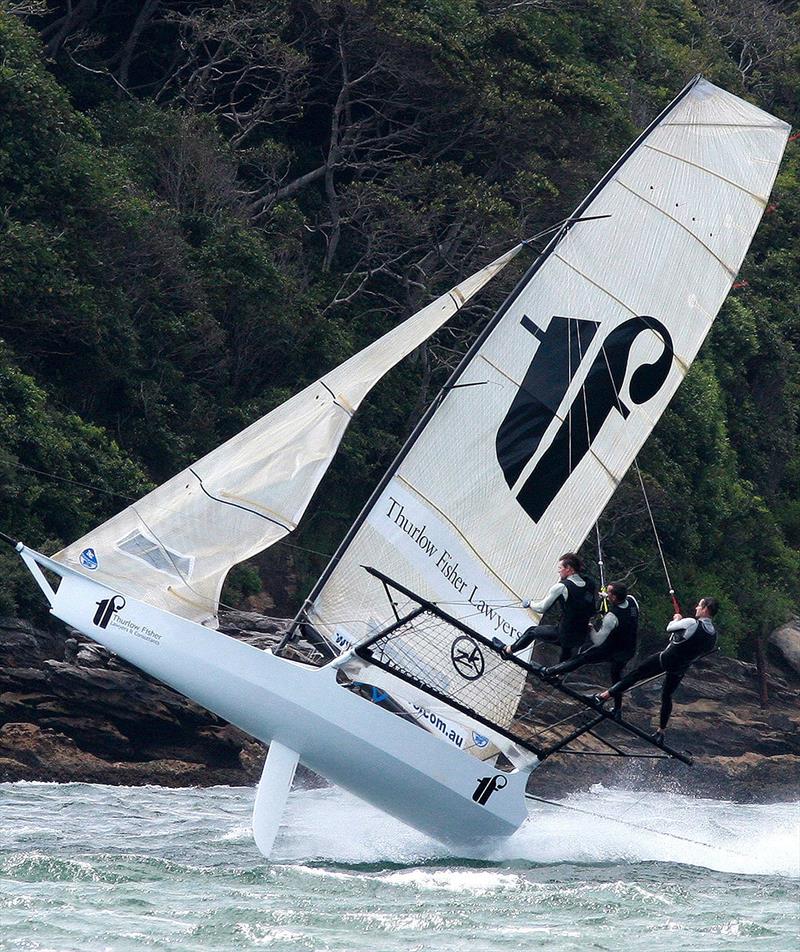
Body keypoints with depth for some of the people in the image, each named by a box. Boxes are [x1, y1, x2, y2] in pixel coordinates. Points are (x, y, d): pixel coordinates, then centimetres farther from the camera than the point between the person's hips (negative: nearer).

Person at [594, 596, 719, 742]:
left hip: (666, 658, -6)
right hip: (681, 669, 6)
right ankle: (661, 732, 26)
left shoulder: (692, 624, -25)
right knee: (667, 696, 21)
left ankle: (604, 696, 5)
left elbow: (670, 628, -8)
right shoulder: (713, 634, -5)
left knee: (635, 674, 4)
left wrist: (677, 619, 15)